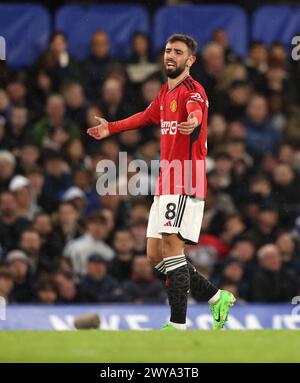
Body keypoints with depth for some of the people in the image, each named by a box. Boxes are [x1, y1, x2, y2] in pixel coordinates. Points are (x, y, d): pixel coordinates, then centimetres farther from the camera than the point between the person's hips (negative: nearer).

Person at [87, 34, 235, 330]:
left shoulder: (191, 90, -10)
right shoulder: (165, 92, 17)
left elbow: (196, 108, -35)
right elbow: (148, 116, 38)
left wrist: (194, 121, -59)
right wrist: (111, 128, 48)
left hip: (184, 185, -9)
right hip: (165, 184, 9)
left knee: (171, 246, -18)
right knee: (155, 255, 8)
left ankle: (178, 325, -19)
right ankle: (217, 297, 17)